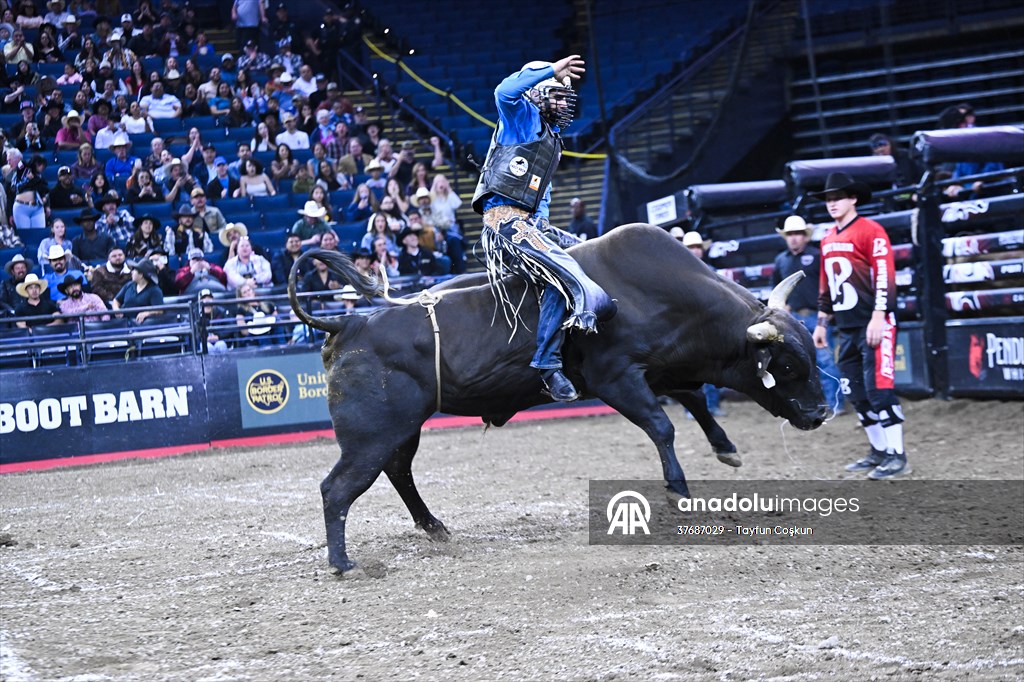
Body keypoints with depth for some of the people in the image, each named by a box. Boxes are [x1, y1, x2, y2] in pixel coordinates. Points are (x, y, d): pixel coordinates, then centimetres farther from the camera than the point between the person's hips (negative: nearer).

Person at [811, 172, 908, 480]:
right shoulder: (828, 240, 16)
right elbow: (825, 285, 23)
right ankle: (879, 451, 18)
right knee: (856, 393, 9)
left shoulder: (871, 232, -8)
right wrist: (822, 322, 20)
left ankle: (896, 457, -9)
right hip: (846, 328, 8)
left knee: (878, 389, -12)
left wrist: (878, 318, -21)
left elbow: (884, 277, -15)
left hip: (873, 325, -8)